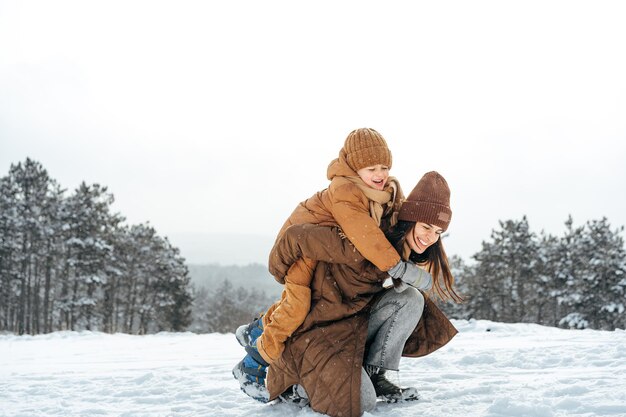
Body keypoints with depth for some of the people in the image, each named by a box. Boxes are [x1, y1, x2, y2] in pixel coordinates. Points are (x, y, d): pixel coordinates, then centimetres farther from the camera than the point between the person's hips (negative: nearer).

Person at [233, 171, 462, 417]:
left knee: (411, 299, -8)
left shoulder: (406, 254, 2)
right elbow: (296, 237, -21)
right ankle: (280, 383, 1)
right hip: (315, 332, -8)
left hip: (353, 327, 8)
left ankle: (374, 375, -1)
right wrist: (281, 272, -4)